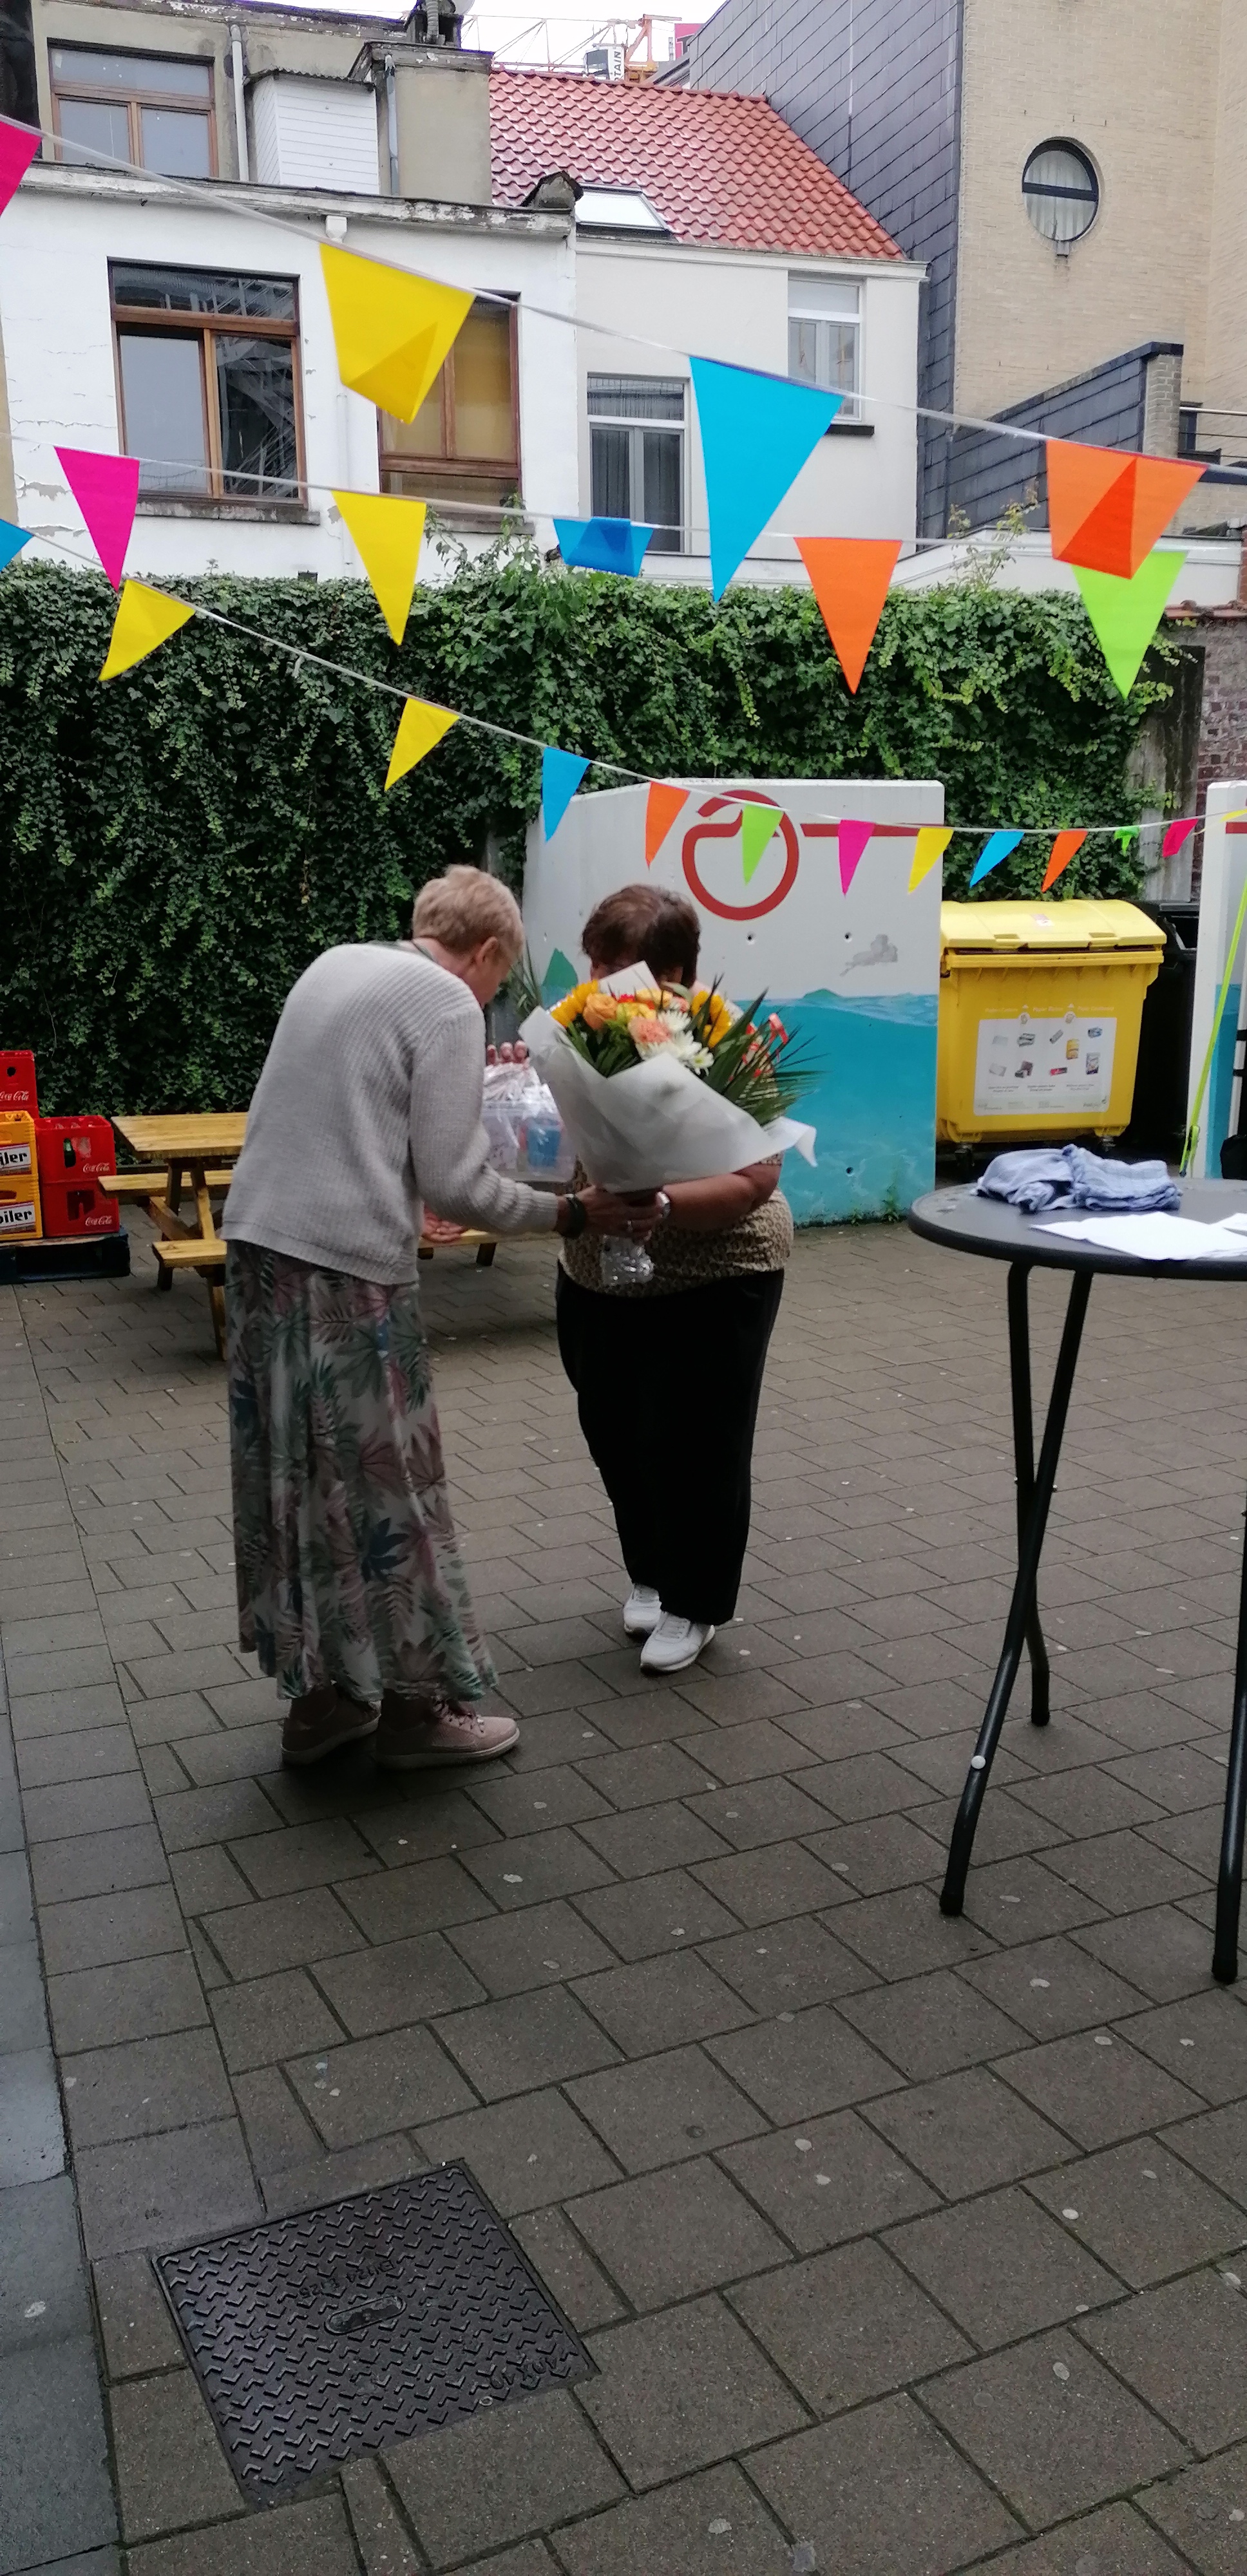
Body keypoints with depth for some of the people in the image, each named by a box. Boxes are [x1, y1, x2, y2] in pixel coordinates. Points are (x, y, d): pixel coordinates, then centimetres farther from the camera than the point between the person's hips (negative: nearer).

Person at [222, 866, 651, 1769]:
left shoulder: (337, 964, 15)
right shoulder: (448, 1003, -8)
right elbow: (453, 1183, -12)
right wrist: (571, 1213, 0)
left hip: (259, 1239, 8)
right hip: (346, 1263, -8)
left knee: (299, 1478, 15)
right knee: (381, 1483, 5)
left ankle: (320, 1693, 25)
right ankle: (412, 1703, 18)